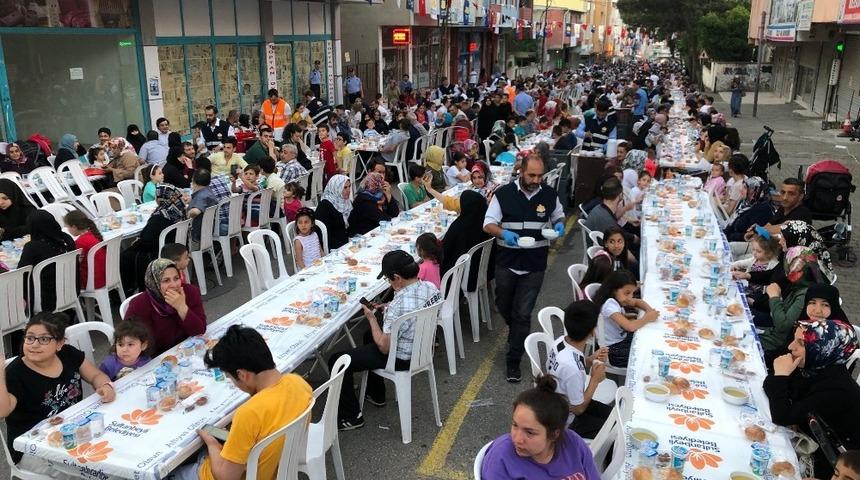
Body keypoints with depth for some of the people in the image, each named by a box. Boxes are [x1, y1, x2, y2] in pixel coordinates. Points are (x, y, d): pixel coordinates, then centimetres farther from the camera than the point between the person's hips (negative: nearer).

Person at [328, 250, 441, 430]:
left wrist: (371, 317, -13)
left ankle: (352, 416, 13)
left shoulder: (399, 305, -35)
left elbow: (384, 347, -25)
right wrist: (388, 307, 2)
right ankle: (376, 395, 45)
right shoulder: (430, 287, -10)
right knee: (369, 336, 35)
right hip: (421, 348, 9)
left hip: (401, 358, -9)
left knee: (336, 362, 0)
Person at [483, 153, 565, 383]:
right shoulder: (504, 193, -7)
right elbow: (488, 224, -7)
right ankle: (516, 333, 50)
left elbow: (559, 217, 17)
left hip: (535, 265, 0)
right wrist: (503, 233, -29)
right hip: (506, 261, 1)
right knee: (503, 305, 17)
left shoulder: (550, 195, 0)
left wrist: (559, 226, -7)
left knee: (522, 314, -1)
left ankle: (513, 362, 10)